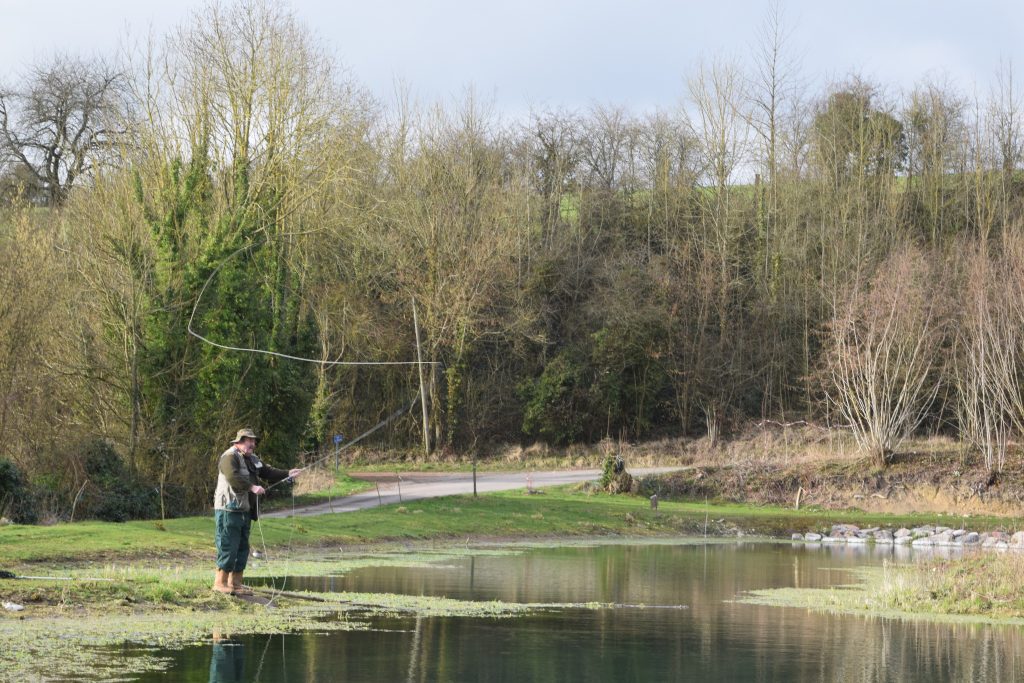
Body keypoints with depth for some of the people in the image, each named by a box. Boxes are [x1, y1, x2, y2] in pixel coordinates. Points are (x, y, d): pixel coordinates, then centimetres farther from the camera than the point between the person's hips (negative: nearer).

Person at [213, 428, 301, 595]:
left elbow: (268, 472, 22)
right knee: (228, 547, -10)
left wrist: (288, 474, 9)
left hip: (245, 511, 10)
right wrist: (252, 487, -31)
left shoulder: (252, 459, 19)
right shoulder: (230, 457, -11)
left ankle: (236, 583, 16)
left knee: (242, 548, 11)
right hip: (229, 510, -10)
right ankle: (220, 583, -5)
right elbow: (233, 477, -26)